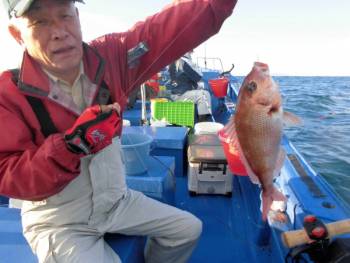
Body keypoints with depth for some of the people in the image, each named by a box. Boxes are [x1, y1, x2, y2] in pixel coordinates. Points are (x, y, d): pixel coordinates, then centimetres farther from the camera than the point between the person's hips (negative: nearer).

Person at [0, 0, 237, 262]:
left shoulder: (110, 56, -10)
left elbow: (174, 25, -14)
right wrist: (73, 143, -36)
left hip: (117, 201, 4)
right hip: (59, 223, -3)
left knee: (189, 229, 13)